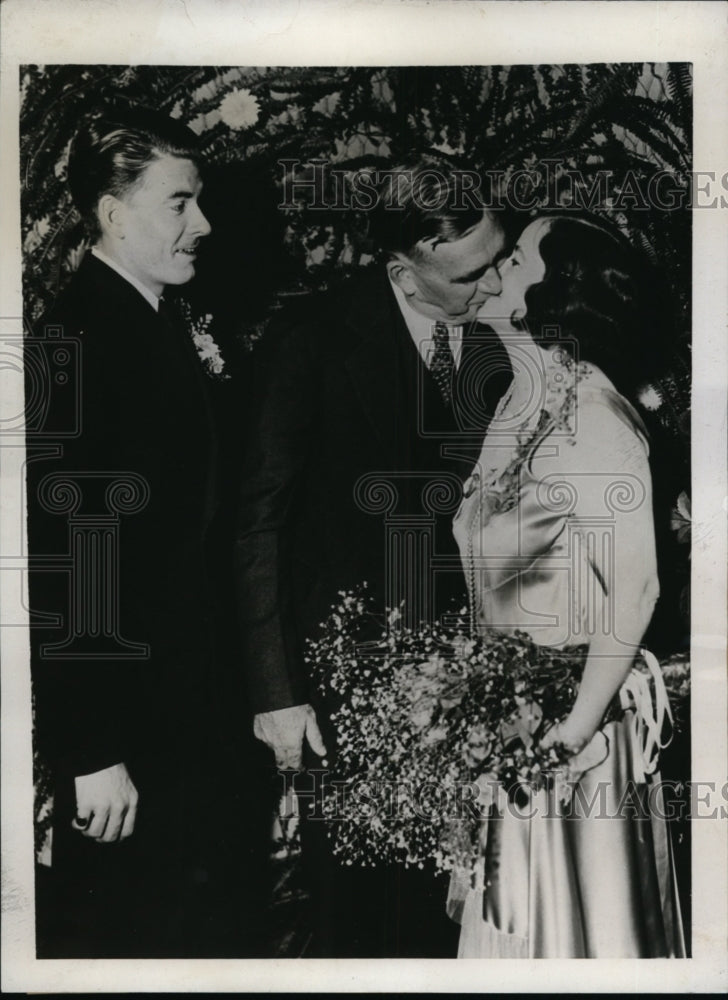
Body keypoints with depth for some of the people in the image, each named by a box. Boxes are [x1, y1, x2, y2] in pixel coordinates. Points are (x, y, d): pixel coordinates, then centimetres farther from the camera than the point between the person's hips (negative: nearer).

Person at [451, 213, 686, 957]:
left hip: (565, 717, -7)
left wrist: (578, 727, -18)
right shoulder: (518, 405, 6)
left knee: (578, 909, 11)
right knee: (511, 913, 20)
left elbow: (635, 586, -22)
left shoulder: (594, 415, -18)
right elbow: (490, 572, 8)